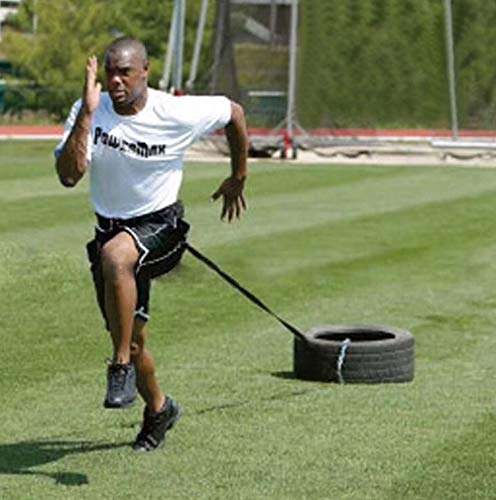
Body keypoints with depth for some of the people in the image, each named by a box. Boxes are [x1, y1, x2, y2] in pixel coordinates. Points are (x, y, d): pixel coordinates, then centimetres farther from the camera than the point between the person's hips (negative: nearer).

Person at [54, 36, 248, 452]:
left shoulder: (178, 114, -15)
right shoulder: (88, 112, -9)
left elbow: (233, 112, 5)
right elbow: (68, 176, -23)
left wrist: (238, 177, 15)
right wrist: (88, 113, -29)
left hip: (161, 227, -4)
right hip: (111, 229, 4)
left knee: (115, 254, -39)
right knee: (132, 337, 9)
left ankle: (122, 369, -30)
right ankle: (158, 409, 38)